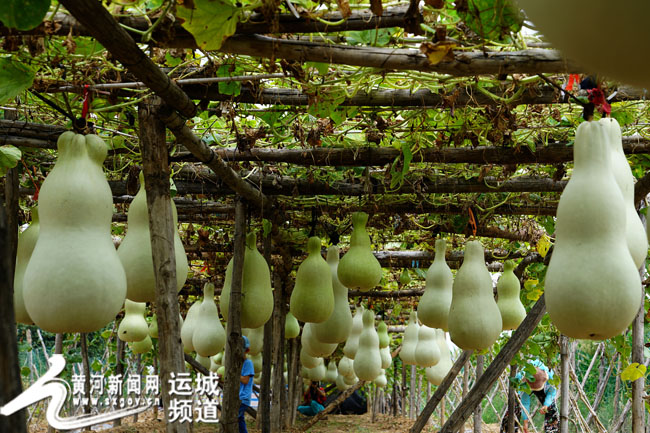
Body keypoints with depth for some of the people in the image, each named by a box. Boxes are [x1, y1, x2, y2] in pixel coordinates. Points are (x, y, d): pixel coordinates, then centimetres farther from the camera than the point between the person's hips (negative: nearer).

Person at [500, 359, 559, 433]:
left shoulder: (549, 375, -41)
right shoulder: (521, 378, -42)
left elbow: (552, 391, -20)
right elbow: (525, 402, -32)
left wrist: (546, 405, -38)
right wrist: (525, 422, -30)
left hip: (544, 390, 2)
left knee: (551, 409, -13)